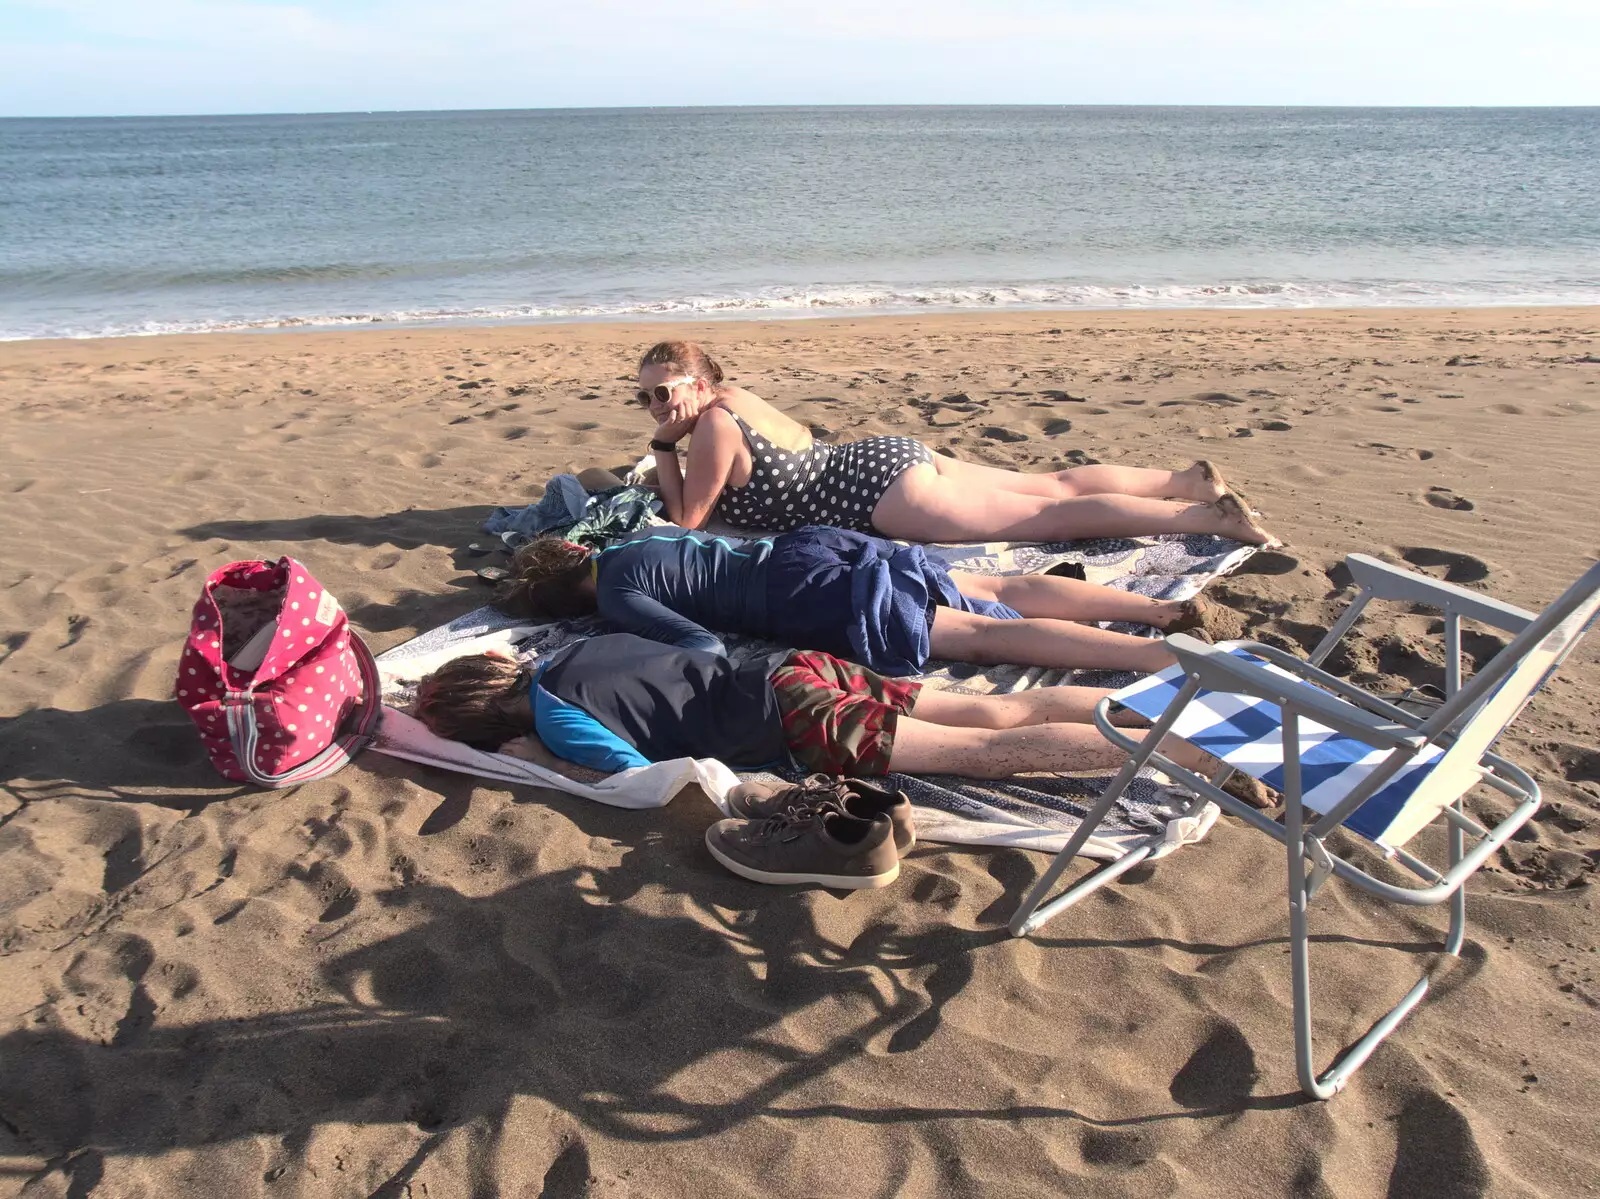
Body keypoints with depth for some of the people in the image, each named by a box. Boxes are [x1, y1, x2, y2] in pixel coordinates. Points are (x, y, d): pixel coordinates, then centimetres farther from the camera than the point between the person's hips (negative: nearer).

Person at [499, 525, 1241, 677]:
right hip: (811, 543, 8)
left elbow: (705, 646, -16)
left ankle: (1166, 657, -23)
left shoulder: (615, 597, -4)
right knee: (998, 591, 3)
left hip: (804, 593, -8)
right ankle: (1170, 611, -3)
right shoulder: (632, 537, 23)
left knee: (985, 632, -14)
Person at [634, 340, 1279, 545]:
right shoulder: (732, 394, 13)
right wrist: (661, 452, 18)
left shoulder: (713, 425, -12)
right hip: (885, 458, 8)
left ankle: (1207, 515, -7)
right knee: (1051, 487, 12)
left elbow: (686, 517, -8)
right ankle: (1187, 480, 15)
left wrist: (665, 447, -5)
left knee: (1049, 516, -8)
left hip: (880, 486, -8)